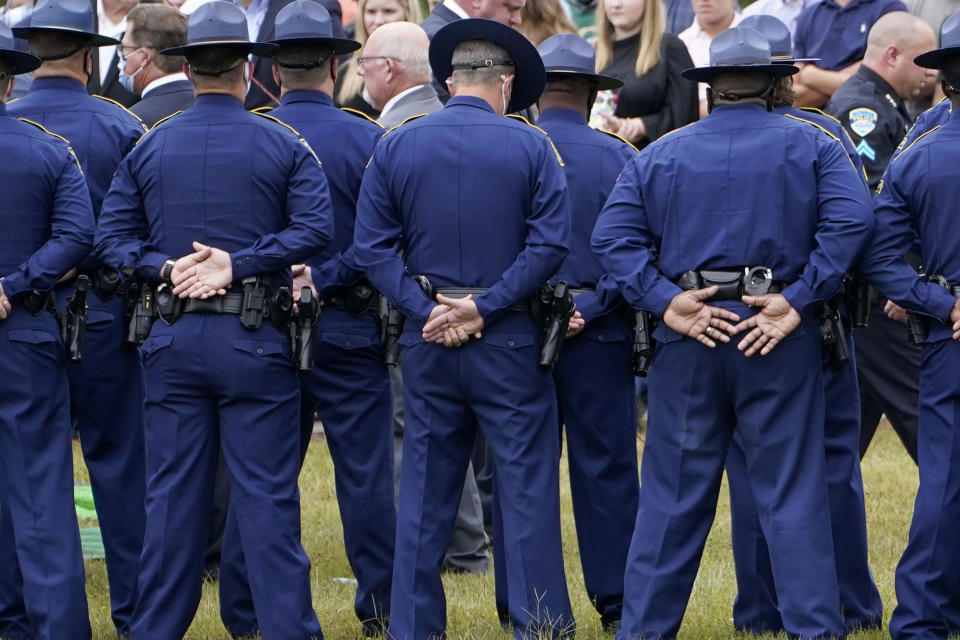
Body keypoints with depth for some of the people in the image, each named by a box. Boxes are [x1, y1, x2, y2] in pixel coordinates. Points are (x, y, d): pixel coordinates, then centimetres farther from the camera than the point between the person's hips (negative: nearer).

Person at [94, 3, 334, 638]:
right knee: (268, 496, -1)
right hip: (255, 344, -3)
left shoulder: (149, 147, 7)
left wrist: (166, 267, -6)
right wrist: (238, 263, -14)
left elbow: (110, 235, 4)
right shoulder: (283, 144, -1)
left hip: (173, 342, 3)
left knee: (172, 495, 8)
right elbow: (316, 228, -12)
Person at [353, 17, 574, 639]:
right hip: (510, 342, -3)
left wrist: (425, 309, -7)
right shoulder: (531, 147, -4)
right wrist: (485, 307, -12)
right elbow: (550, 244, -12)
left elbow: (373, 245, -2)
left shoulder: (396, 146, 3)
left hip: (426, 339, 3)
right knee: (528, 485, 3)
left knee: (425, 492, 10)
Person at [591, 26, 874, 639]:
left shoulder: (661, 154, 8)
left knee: (672, 495, 8)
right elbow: (852, 220, -12)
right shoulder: (810, 146, 3)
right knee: (793, 493, 2)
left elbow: (613, 236, -2)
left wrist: (666, 302, -7)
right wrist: (797, 299, -13)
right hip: (780, 341, -2)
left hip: (689, 339, 2)